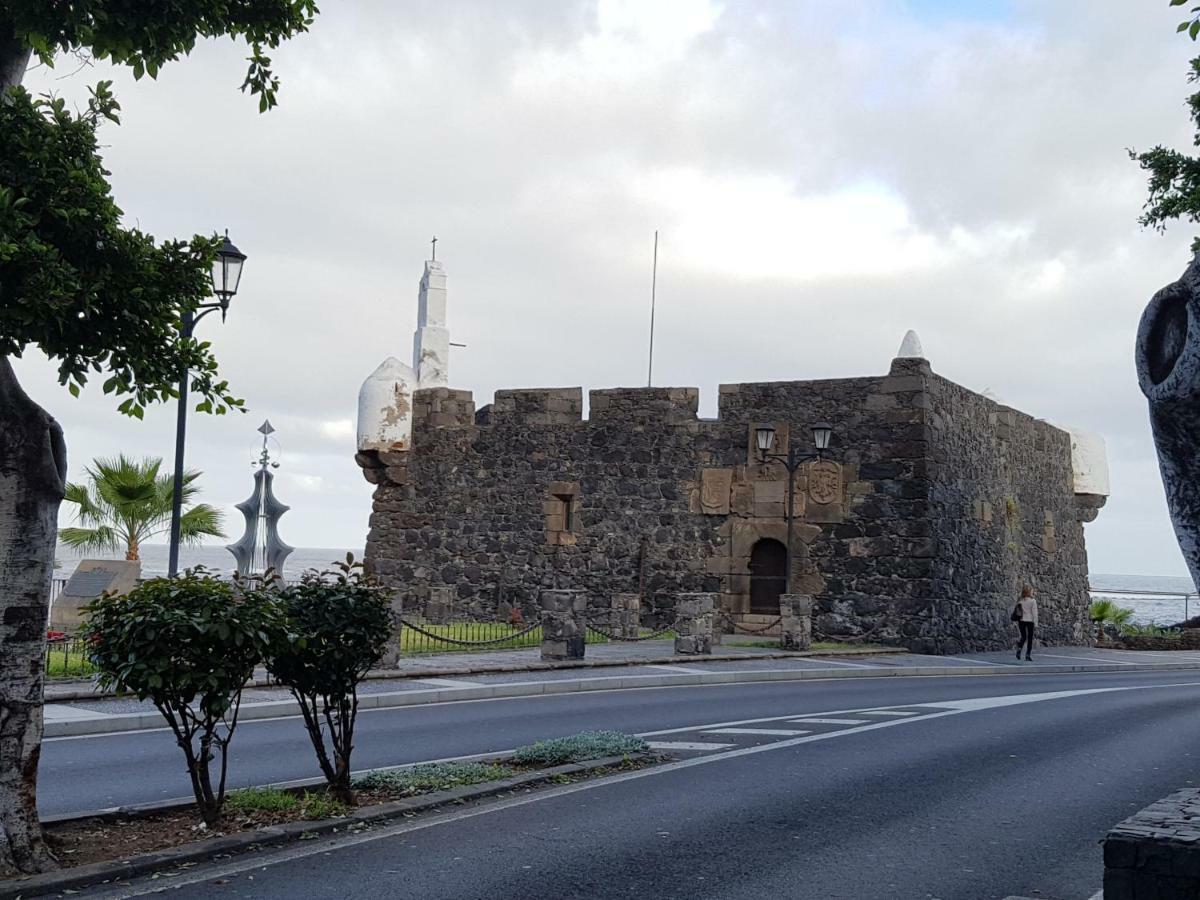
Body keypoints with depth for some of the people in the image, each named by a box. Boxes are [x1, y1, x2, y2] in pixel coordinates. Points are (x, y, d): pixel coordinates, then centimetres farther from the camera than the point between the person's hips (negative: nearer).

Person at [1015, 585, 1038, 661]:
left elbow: (1017, 612, 4)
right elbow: (1034, 613, -9)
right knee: (1030, 638, 7)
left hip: (1021, 621, 3)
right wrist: (1035, 623, -4)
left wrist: (1017, 623, 12)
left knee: (1023, 637, 15)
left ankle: (1019, 648, -11)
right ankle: (1028, 654, 6)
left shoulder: (1019, 601, 0)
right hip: (1030, 621, -3)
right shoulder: (1032, 601, -10)